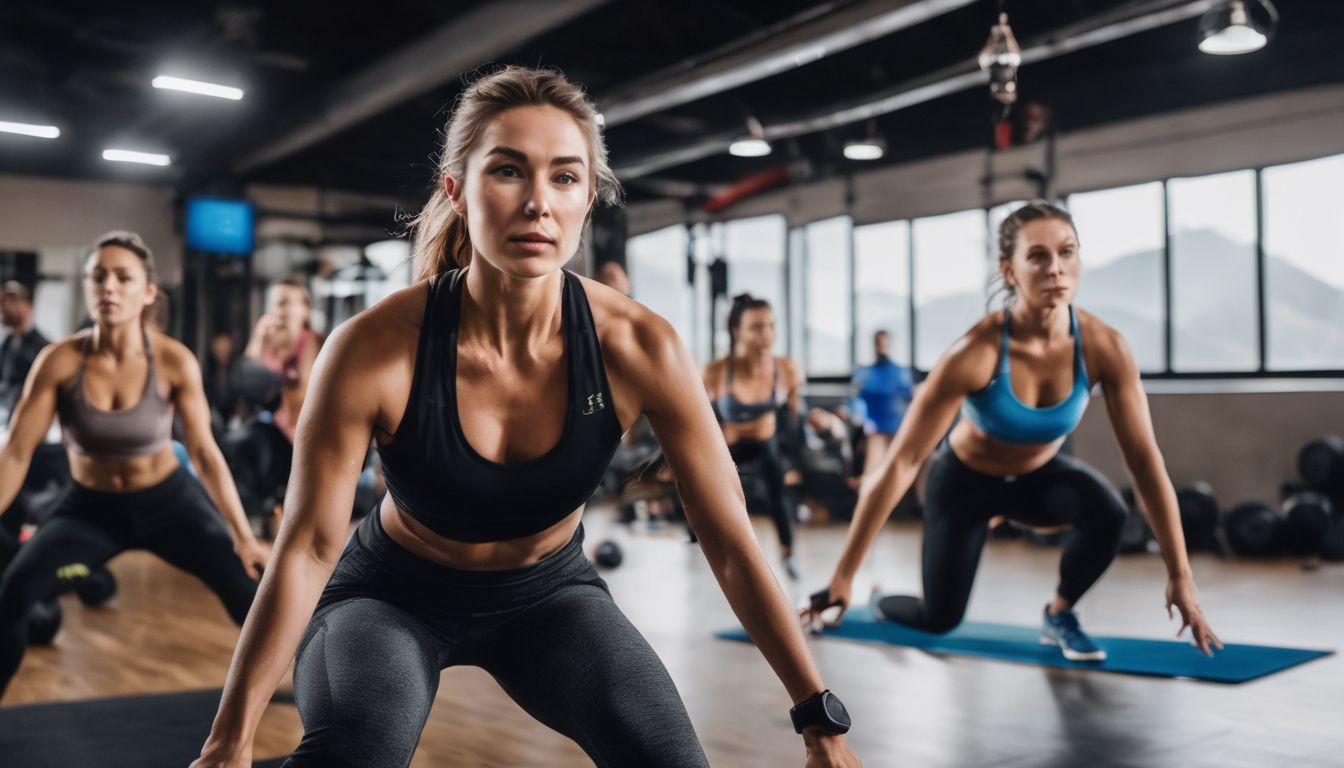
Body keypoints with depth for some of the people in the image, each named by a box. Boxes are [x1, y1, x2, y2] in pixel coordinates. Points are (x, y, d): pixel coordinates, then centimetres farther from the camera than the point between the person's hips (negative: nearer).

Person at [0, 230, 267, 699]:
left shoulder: (174, 362, -19)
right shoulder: (60, 362, -19)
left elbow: (205, 453, -13)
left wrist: (243, 535, -13)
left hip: (168, 501, -1)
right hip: (90, 508, 1)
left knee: (246, 585, -13)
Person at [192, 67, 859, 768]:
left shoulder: (638, 348, -24)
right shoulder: (376, 348, -28)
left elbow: (731, 544, -17)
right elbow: (308, 547, -19)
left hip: (547, 591, 2)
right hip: (392, 594, -1)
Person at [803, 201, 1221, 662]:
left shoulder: (1104, 347, -26)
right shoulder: (976, 352, -36)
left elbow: (1144, 457, -21)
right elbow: (900, 463, -34)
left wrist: (1180, 575, -23)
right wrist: (843, 577, -33)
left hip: (1040, 474, 3)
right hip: (965, 478, -2)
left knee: (1108, 515, -29)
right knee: (939, 619, 2)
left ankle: (1059, 615, 1)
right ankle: (878, 601, 40)